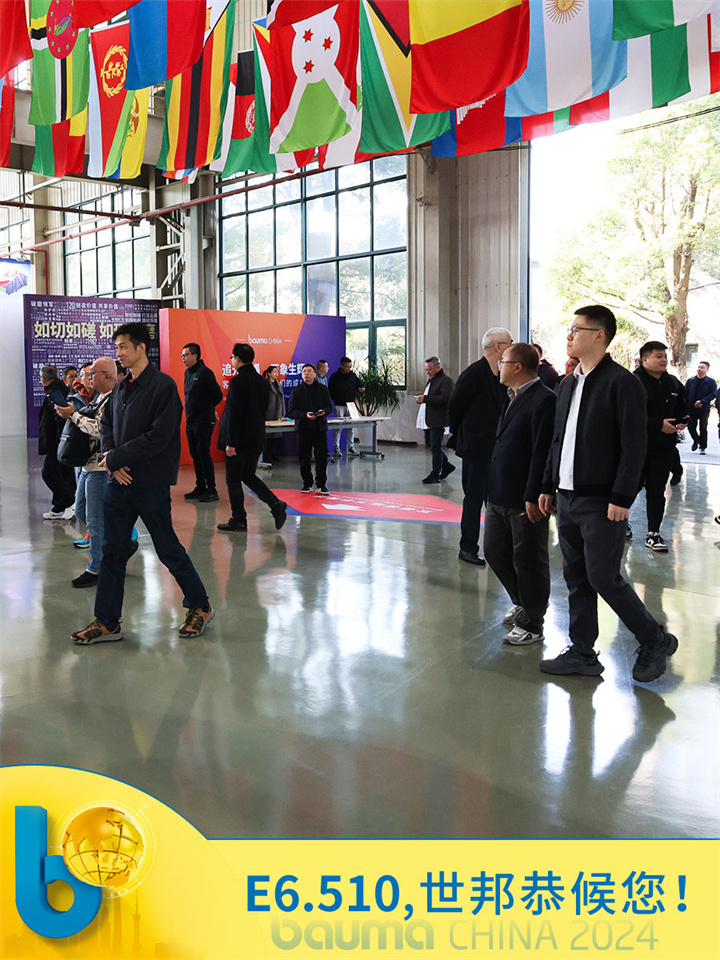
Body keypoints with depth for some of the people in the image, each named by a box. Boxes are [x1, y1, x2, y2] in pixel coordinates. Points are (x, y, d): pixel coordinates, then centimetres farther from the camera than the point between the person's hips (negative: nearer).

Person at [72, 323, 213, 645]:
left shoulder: (163, 386, -13)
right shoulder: (121, 388, 12)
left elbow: (158, 437, -19)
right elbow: (106, 423, 16)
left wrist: (116, 458, -14)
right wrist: (110, 457, -4)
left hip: (151, 483, -7)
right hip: (118, 480, 7)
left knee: (168, 549, 3)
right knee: (112, 551, 9)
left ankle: (200, 607, 21)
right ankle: (107, 622, 17)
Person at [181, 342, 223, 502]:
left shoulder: (204, 372, -13)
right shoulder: (188, 372, 13)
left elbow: (218, 395, -12)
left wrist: (208, 408, 3)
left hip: (203, 422, -8)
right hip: (190, 422, 8)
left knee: (203, 454, -7)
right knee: (195, 455, 11)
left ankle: (211, 490, -1)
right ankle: (200, 488, 19)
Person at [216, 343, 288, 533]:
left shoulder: (237, 382, -17)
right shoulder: (262, 381, 8)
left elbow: (234, 414, -19)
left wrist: (230, 443, -17)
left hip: (240, 439, -8)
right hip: (257, 439, 8)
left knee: (233, 480, 4)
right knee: (248, 475, 19)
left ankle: (238, 520, 10)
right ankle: (276, 504, 4)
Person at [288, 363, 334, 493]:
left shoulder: (323, 389, 8)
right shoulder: (296, 391, 4)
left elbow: (329, 406, 7)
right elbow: (291, 411, -3)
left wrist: (323, 411, -16)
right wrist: (305, 415, -20)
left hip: (320, 427, 0)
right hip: (303, 428, 0)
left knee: (322, 457, -2)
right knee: (304, 458, 3)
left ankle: (321, 485, 7)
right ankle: (307, 484, 16)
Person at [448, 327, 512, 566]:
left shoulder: (499, 375, 12)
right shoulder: (474, 373, -13)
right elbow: (455, 406, -9)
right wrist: (459, 435, 1)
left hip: (496, 448, 8)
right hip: (477, 448, -8)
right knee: (474, 497, 0)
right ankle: (468, 548, 10)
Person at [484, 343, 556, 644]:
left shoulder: (544, 400, -16)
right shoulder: (513, 397, 13)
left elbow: (543, 453, -21)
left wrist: (534, 497, -22)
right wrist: (493, 489, 17)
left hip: (525, 499, -9)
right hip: (499, 495, 9)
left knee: (528, 562, 4)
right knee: (495, 552, 17)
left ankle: (532, 625, 19)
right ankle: (523, 604, 37)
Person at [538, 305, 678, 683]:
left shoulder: (622, 382, -11)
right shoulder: (568, 384, 14)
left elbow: (634, 446, -15)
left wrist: (622, 498, -19)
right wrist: (548, 486, 16)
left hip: (601, 502, -8)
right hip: (568, 498, 8)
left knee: (603, 578, -4)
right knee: (576, 578, 12)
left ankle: (656, 642, 16)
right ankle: (582, 654, 23)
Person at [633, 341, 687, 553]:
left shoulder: (673, 383, 11)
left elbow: (683, 409, 24)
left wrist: (680, 423, 5)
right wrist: (659, 425, -20)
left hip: (664, 448, 5)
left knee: (657, 491, 6)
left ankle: (653, 534, 10)